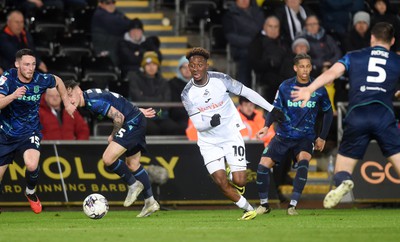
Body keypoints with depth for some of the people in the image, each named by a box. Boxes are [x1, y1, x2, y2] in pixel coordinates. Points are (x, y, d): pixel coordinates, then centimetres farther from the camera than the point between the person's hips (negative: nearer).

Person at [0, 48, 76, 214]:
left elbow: (58, 81, 11)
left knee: (32, 165, -27)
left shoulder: (41, 80, -13)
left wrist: (67, 104, 13)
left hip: (30, 132, 0)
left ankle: (31, 193, 5)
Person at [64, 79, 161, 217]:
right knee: (133, 165, 18)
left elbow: (119, 117, -25)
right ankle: (150, 202, 25)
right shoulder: (89, 99, 9)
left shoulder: (94, 101, -22)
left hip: (133, 122, -11)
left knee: (108, 159, -18)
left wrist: (113, 136, -9)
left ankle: (133, 184, 2)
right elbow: (118, 103, 21)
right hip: (137, 121, 11)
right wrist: (138, 111, 25)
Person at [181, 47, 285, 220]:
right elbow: (198, 125, -11)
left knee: (239, 182, -8)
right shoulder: (187, 94, -12)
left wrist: (271, 109, -2)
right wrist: (210, 122, -35)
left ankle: (234, 172, 30)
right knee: (221, 183, -11)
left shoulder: (220, 80, -13)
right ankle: (249, 209, 11)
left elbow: (247, 92, -3)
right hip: (209, 142, 1)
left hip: (231, 136, -1)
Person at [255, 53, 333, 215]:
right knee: (263, 165, -10)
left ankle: (293, 205, -24)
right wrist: (267, 126, -17)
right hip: (283, 135, 1)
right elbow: (275, 108, 2)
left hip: (305, 137, -1)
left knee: (303, 162, -30)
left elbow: (328, 112, 9)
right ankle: (264, 205, 12)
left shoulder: (318, 89, -4)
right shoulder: (285, 87, -4)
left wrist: (322, 137, 7)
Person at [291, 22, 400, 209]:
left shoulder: (354, 57, 18)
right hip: (384, 115, -1)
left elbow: (332, 72, 2)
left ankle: (343, 182, -28)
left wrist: (310, 89, -8)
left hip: (356, 115, 1)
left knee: (342, 169, 7)